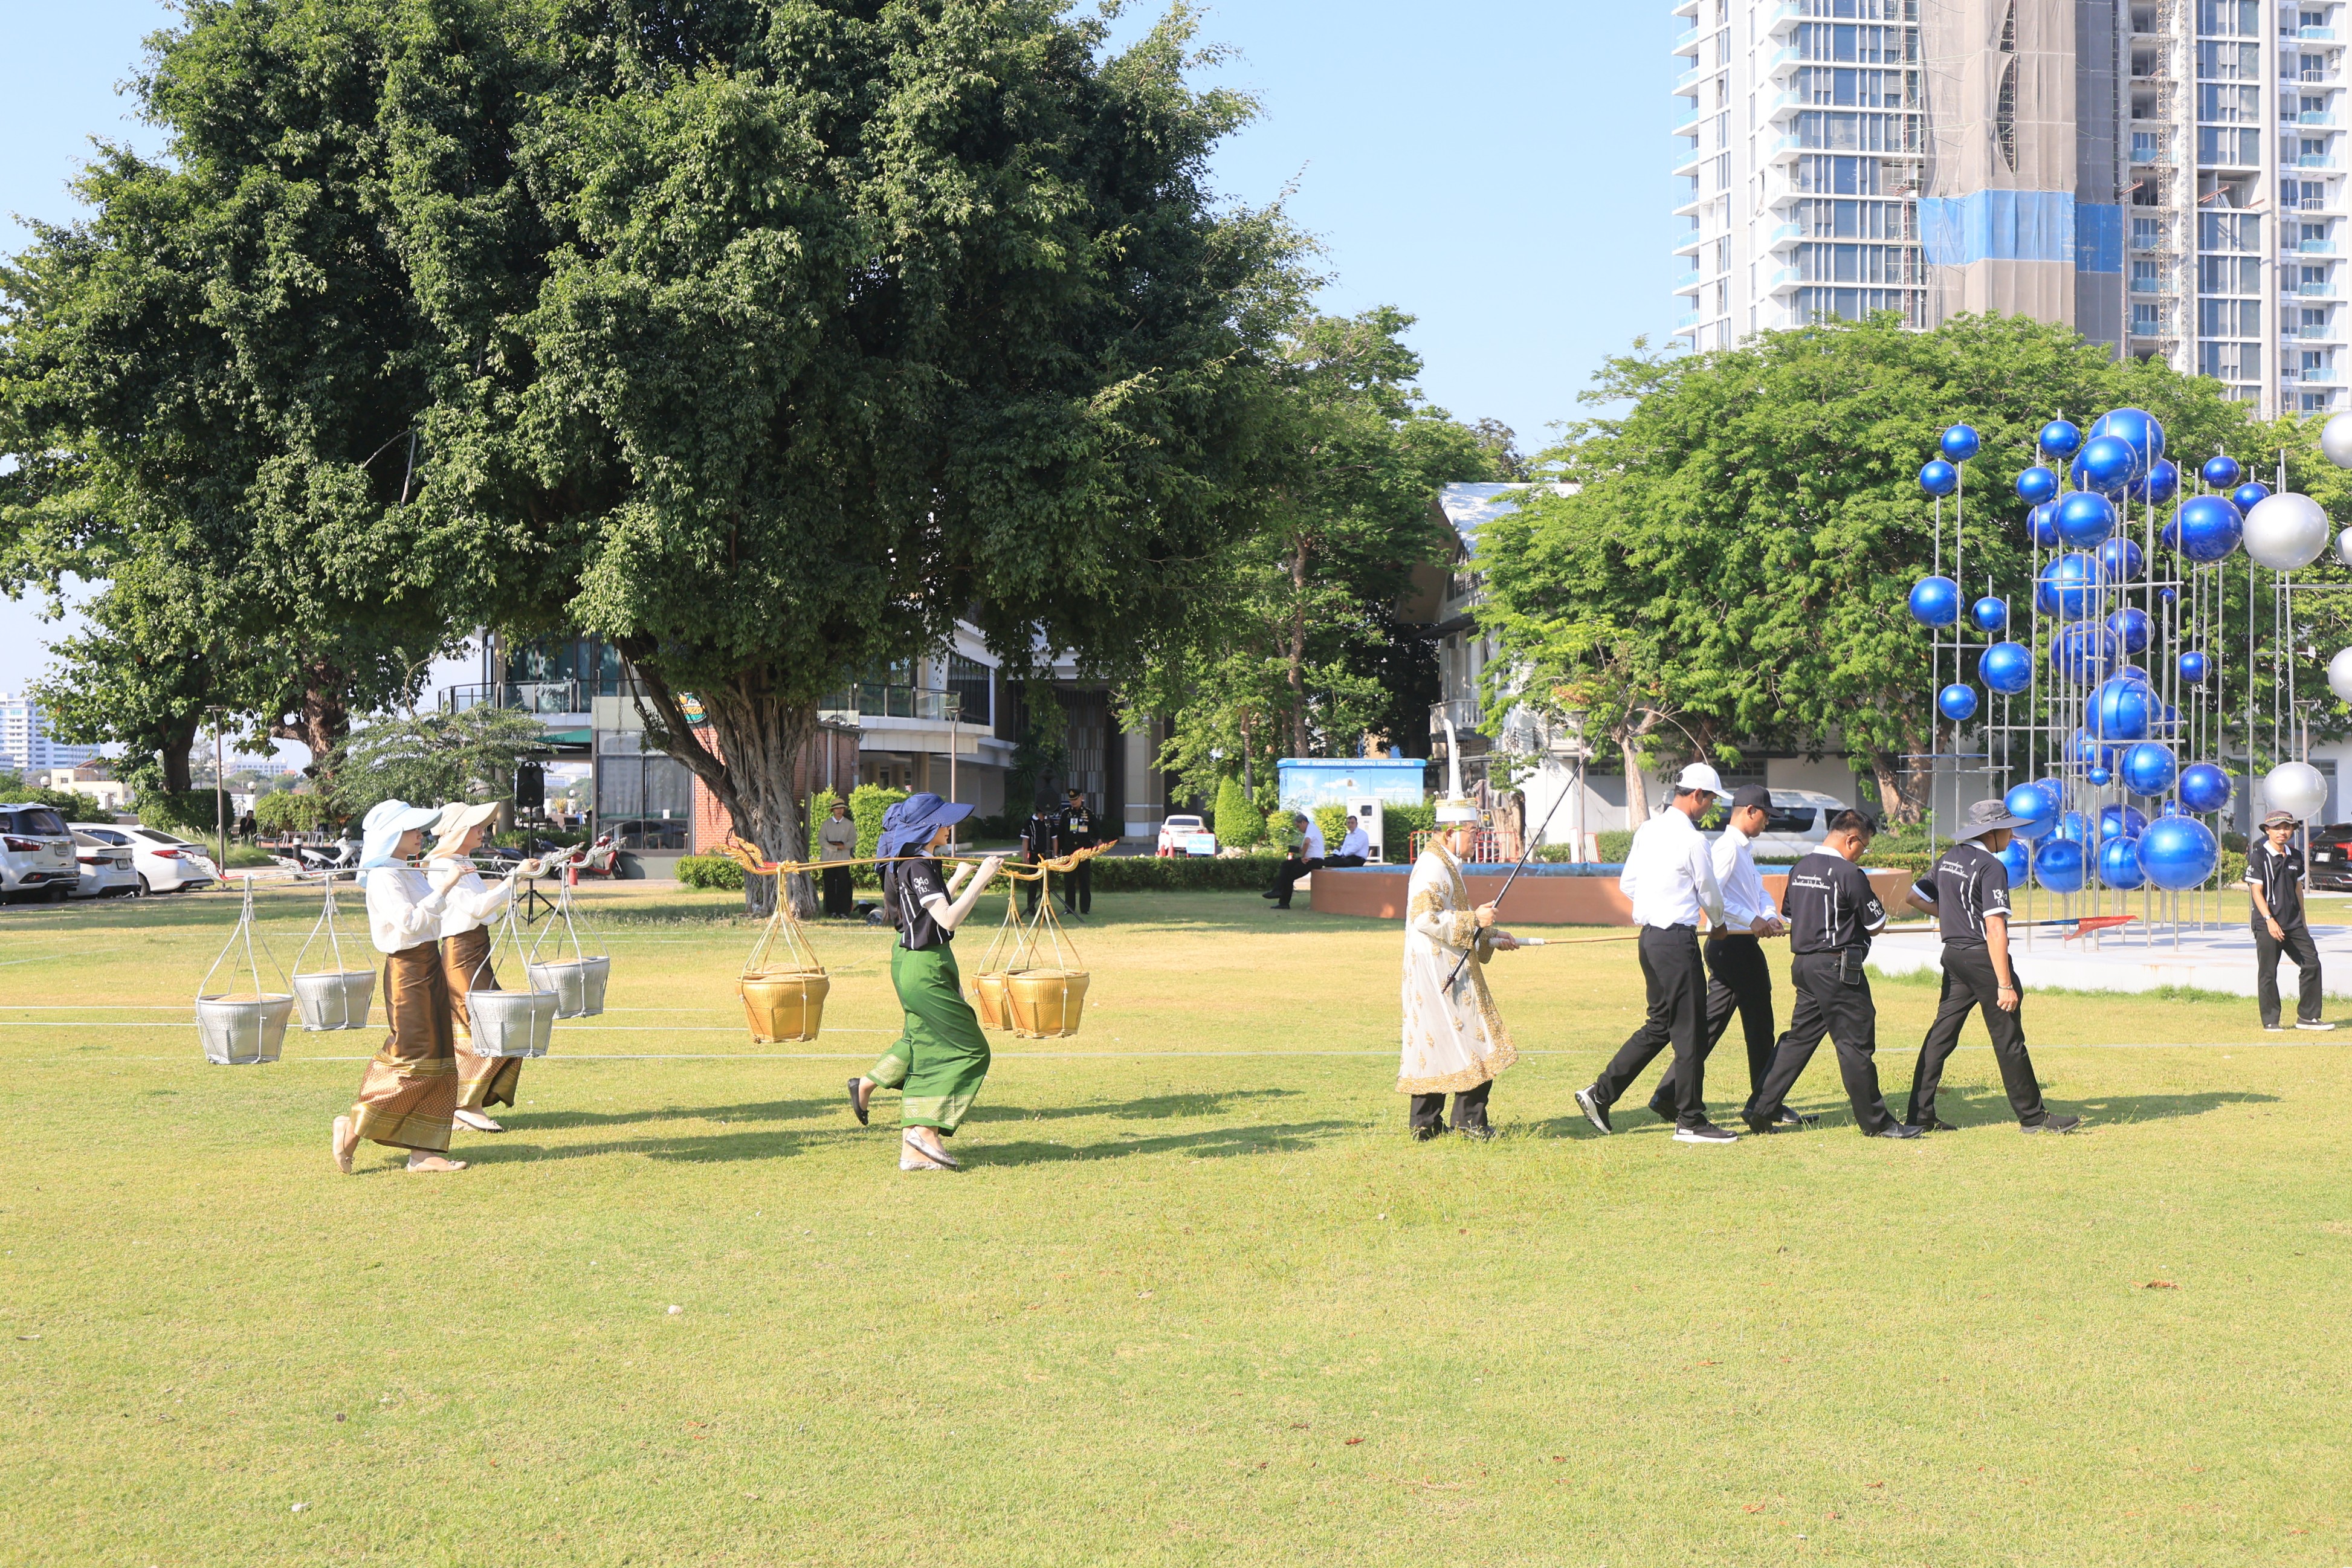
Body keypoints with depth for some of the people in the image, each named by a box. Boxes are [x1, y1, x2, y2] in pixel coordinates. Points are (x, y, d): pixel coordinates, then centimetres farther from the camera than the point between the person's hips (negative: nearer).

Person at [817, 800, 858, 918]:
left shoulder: (849, 824, 9)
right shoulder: (826, 824, 8)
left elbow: (853, 840, 6)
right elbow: (821, 840, -2)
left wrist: (844, 846, -14)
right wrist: (836, 848, -12)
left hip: (843, 859, 0)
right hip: (828, 858, 0)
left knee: (843, 885, -5)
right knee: (830, 885, -1)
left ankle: (843, 911, -4)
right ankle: (831, 910, 2)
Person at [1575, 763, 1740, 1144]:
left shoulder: (1648, 830, 10)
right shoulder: (1692, 839, -15)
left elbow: (1627, 883, 16)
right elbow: (1710, 893, -2)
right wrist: (1718, 922, 19)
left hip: (1650, 936, 9)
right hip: (1677, 940, -9)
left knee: (1660, 1025, 17)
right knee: (1689, 1031, -1)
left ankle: (1600, 1094, 16)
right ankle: (1690, 1122, 4)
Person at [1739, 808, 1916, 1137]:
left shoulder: (1799, 869, 10)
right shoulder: (1848, 873, -14)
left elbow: (1788, 912, 22)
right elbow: (1876, 925, -6)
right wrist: (1876, 910, 15)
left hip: (1802, 962, 8)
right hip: (1837, 967, -8)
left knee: (1799, 1039, 13)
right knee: (1856, 1044, -1)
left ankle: (1761, 1110, 9)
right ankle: (1876, 1122, 6)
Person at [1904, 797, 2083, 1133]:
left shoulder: (1948, 859, 9)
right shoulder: (1991, 867, -15)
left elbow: (1915, 897, 19)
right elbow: (1996, 931, -21)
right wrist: (2005, 984, -21)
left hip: (1953, 954, 8)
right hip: (1982, 957, -8)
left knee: (1942, 1033, 8)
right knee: (2008, 1039, 1)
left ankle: (1920, 1116, 7)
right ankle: (2032, 1116, 10)